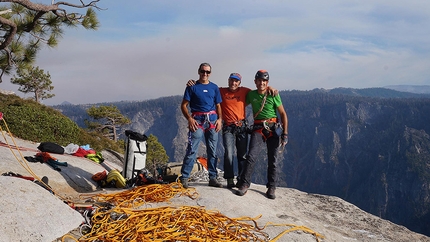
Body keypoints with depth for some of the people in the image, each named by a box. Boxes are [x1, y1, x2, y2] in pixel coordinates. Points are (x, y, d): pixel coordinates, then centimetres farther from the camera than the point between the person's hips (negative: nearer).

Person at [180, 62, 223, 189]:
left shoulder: (214, 87, 14)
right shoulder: (192, 87, 4)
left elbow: (218, 106, 15)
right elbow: (184, 105, 2)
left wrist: (219, 119, -1)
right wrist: (189, 119, -12)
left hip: (212, 120, 4)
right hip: (197, 120, -4)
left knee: (212, 151, 7)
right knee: (192, 150, -9)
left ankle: (213, 178, 15)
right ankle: (184, 178, -3)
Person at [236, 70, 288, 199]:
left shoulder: (273, 95, -1)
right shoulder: (251, 95, 5)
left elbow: (283, 114, 2)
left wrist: (285, 134, -3)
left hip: (273, 129, -1)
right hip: (258, 129, 1)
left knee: (272, 160, 3)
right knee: (251, 156, -15)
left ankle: (271, 188, 16)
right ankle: (244, 184, -5)